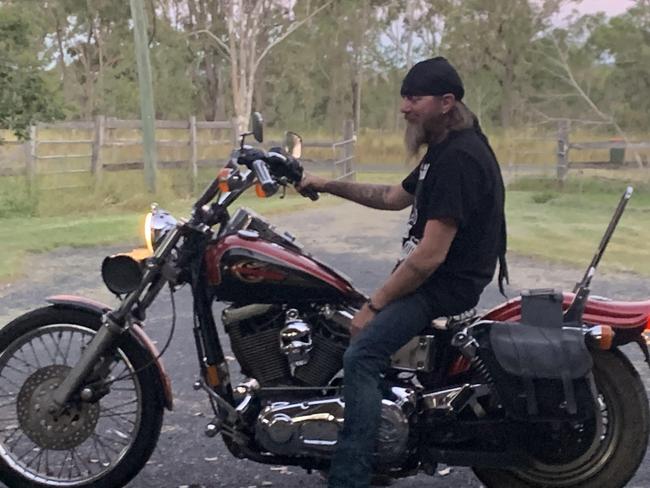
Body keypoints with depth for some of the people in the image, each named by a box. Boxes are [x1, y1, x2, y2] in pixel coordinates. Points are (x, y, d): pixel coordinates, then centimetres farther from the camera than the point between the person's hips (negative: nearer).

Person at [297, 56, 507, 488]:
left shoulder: (459, 158, -22)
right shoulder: (445, 149, 12)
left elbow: (430, 256, -25)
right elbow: (394, 197, 24)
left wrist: (373, 305, -17)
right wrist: (327, 185, 18)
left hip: (446, 284, -11)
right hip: (430, 274, 11)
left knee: (361, 356, -26)